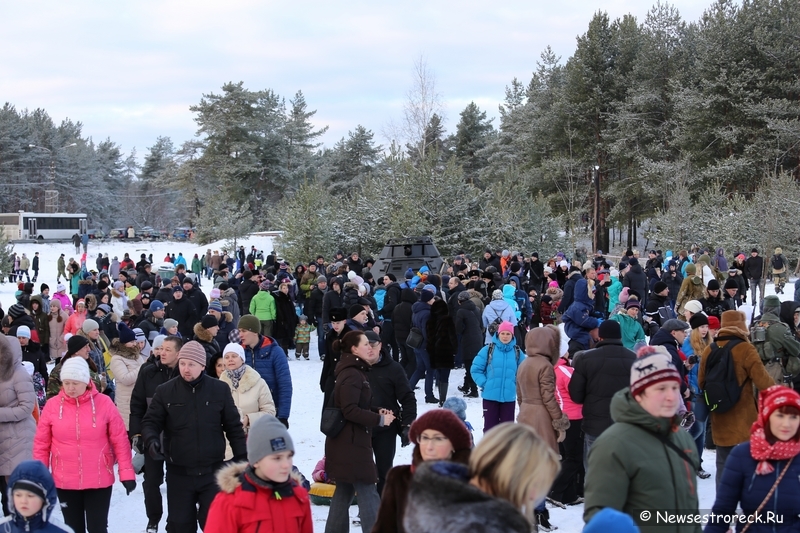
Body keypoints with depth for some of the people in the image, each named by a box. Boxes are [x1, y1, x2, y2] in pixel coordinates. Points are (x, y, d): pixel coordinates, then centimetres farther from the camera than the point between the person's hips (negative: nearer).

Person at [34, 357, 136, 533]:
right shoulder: (52, 405, -3)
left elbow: (120, 440, -3)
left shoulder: (103, 403, -6)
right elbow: (41, 445, 4)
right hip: (65, 482, 2)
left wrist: (126, 472, -5)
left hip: (99, 480, -2)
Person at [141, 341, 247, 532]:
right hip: (179, 472, 1)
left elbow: (233, 426, 5)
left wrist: (241, 458, 4)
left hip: (213, 471, 0)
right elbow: (151, 422, 0)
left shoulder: (220, 389, -1)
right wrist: (151, 440, -22)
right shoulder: (165, 391, -3)